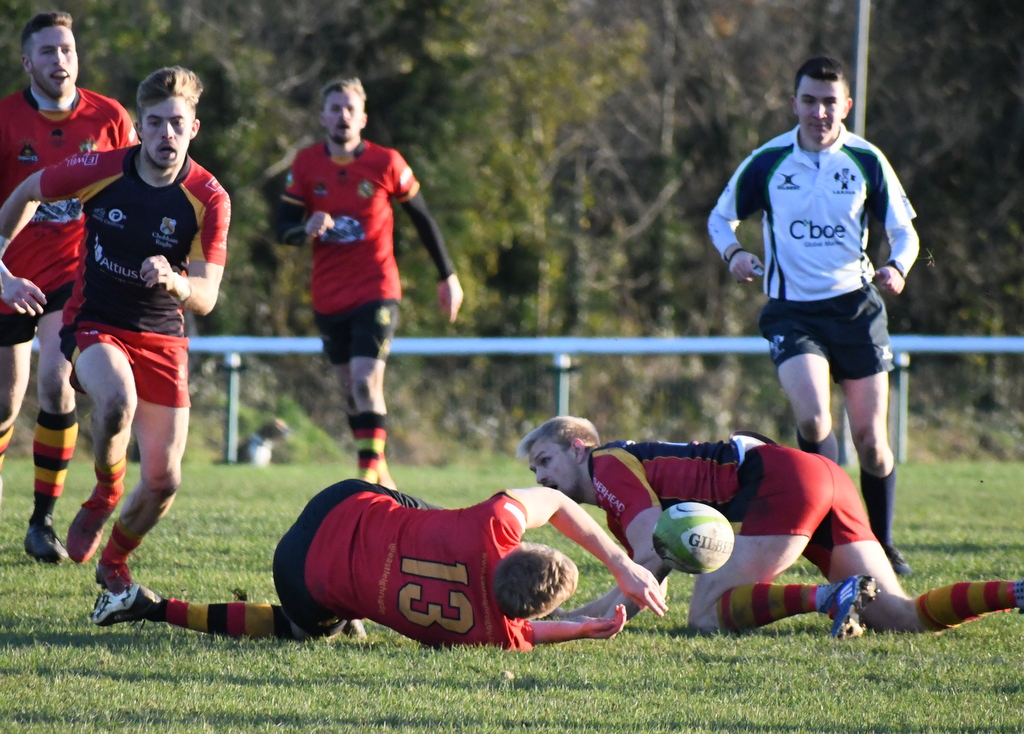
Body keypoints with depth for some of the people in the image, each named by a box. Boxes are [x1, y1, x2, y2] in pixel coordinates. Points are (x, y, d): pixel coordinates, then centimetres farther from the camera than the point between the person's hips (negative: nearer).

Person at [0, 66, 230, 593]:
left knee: (164, 480, -4)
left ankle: (114, 563, 26)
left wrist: (174, 281, -39)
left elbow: (206, 297, -17)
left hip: (162, 336, 2)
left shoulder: (210, 199, -14)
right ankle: (105, 494, -6)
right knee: (117, 401, -36)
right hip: (95, 326, -2)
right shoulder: (100, 171, -14)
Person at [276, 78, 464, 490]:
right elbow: (283, 229, 0)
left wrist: (447, 277, 10)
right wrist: (307, 228, -25)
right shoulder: (306, 165, -1)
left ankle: (370, 473, -17)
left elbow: (423, 219, 5)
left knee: (366, 381, -19)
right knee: (350, 390, 10)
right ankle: (381, 479, 24)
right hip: (329, 298, 3)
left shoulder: (386, 163, -6)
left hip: (376, 292, -3)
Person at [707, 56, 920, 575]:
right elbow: (720, 218, 11)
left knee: (870, 439, 2)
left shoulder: (867, 160, -1)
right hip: (792, 311, -1)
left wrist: (897, 268, -18)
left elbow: (904, 231, 4)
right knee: (812, 417, -23)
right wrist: (732, 253, -11)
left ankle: (881, 545, 22)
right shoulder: (768, 162, -1)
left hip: (855, 308, 1)